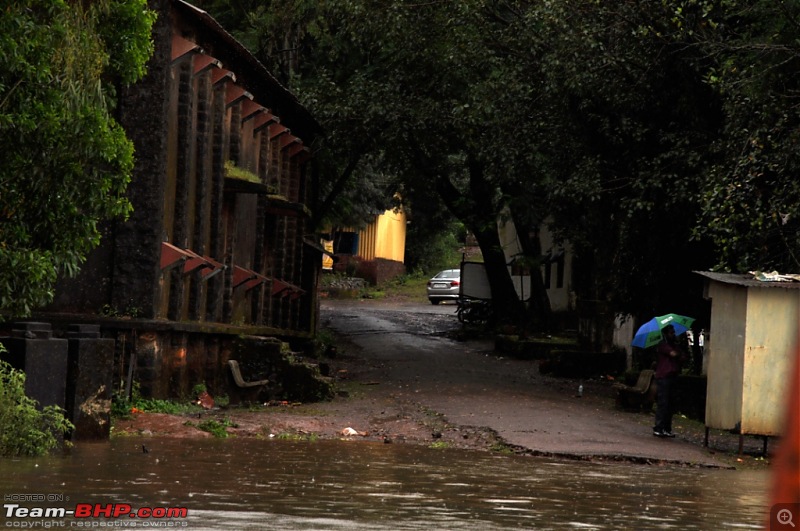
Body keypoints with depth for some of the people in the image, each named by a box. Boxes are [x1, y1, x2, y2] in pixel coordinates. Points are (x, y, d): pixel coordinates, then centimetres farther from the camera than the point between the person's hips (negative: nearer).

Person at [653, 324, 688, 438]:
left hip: (672, 376, 8)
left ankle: (667, 429, 8)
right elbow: (673, 354, -16)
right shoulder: (662, 345, -5)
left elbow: (683, 357, 12)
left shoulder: (674, 345, 20)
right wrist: (679, 353, 5)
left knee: (670, 404, 5)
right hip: (663, 376, -8)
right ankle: (658, 429, -9)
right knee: (662, 403, -10)